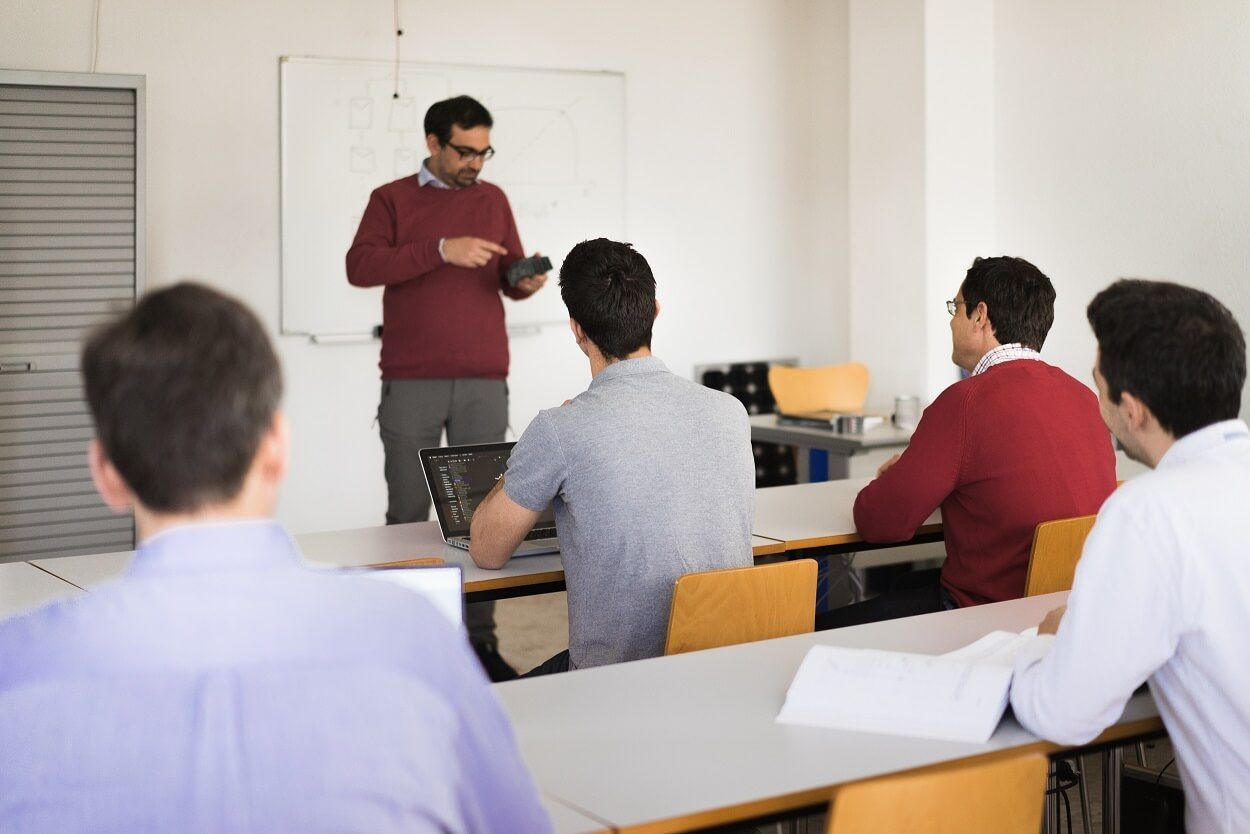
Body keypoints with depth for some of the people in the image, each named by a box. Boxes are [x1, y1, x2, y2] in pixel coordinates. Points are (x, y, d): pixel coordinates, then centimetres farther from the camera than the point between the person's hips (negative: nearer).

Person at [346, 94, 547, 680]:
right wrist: (440, 249, -19)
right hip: (411, 384, -2)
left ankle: (480, 639, 6)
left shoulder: (493, 200, 14)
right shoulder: (391, 199, 5)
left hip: (484, 383, 2)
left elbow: (510, 279, 17)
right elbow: (360, 266, -10)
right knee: (407, 513, 0)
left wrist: (527, 281, -7)